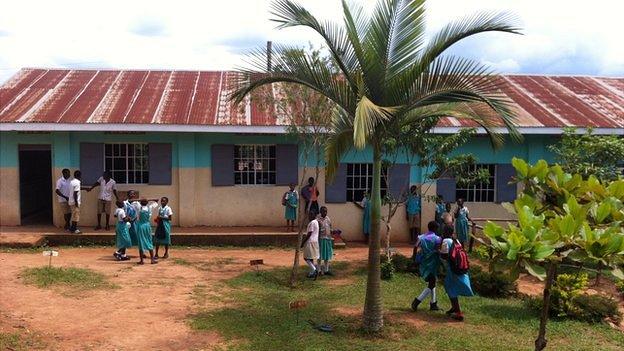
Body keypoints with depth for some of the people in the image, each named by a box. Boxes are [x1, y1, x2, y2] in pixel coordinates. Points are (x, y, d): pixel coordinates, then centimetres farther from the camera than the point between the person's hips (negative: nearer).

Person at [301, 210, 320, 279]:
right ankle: (312, 273, 16)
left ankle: (314, 269, -18)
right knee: (310, 258, 14)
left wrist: (303, 242, -14)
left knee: (306, 258, -6)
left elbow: (309, 234, -19)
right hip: (315, 241, 10)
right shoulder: (316, 222, 14)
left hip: (310, 242, -10)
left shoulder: (312, 223, -16)